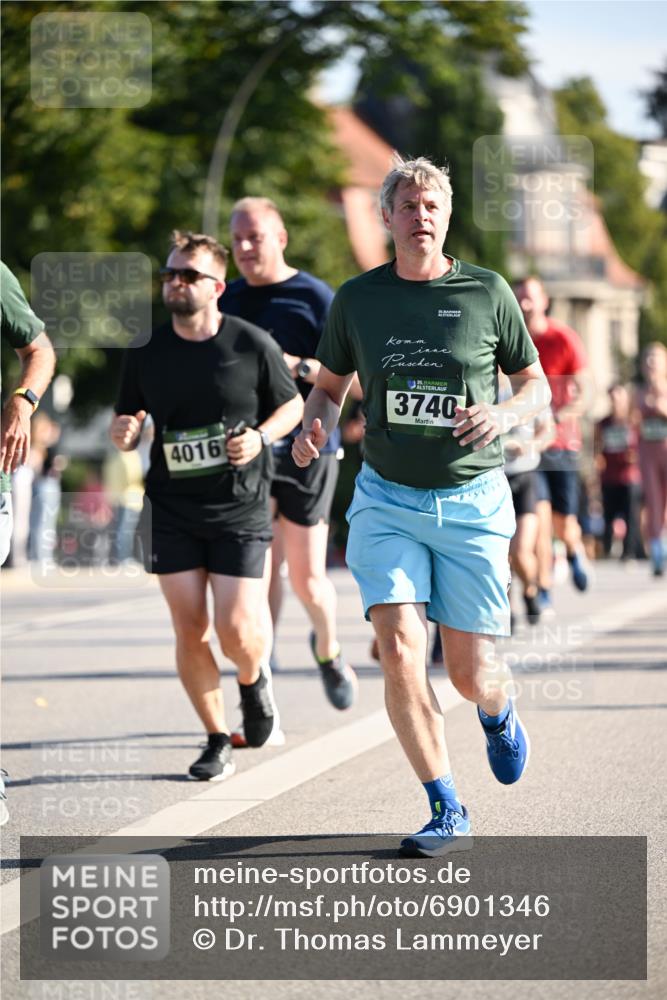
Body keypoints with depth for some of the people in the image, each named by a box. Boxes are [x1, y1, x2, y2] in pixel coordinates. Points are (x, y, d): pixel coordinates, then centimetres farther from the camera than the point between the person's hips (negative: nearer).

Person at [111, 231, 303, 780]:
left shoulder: (252, 344, -5)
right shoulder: (146, 353, 2)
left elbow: (293, 405, 7)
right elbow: (130, 420, 13)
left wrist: (260, 437, -11)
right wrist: (124, 432, -11)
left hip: (240, 507, -2)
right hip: (170, 508, 2)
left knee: (238, 630, -10)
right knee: (190, 630, 0)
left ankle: (253, 678, 27)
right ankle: (217, 739, 16)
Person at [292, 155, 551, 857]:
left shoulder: (488, 292, -2)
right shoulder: (357, 298, 2)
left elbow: (537, 384, 7)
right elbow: (329, 385, 15)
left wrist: (503, 413, -15)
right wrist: (315, 425, -7)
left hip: (472, 503, -1)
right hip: (386, 500, 1)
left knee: (470, 672, 1)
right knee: (398, 650, -15)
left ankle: (498, 713, 40)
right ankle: (446, 812, -3)